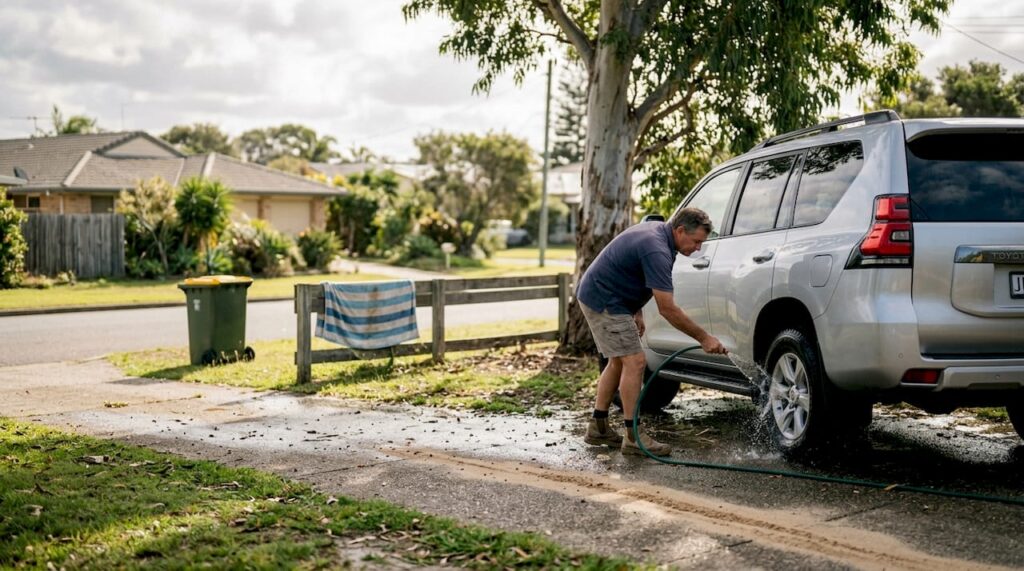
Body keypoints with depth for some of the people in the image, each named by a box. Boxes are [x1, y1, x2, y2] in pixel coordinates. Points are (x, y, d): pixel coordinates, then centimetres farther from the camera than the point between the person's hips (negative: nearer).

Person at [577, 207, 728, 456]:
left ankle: (598, 428, 20)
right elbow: (667, 308, -27)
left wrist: (636, 312, 16)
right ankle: (634, 437, -7)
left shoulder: (657, 231, 5)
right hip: (604, 301, -11)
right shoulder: (656, 250, -26)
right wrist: (704, 338, -22)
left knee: (619, 361, 15)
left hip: (598, 295, 11)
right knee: (635, 361, -11)